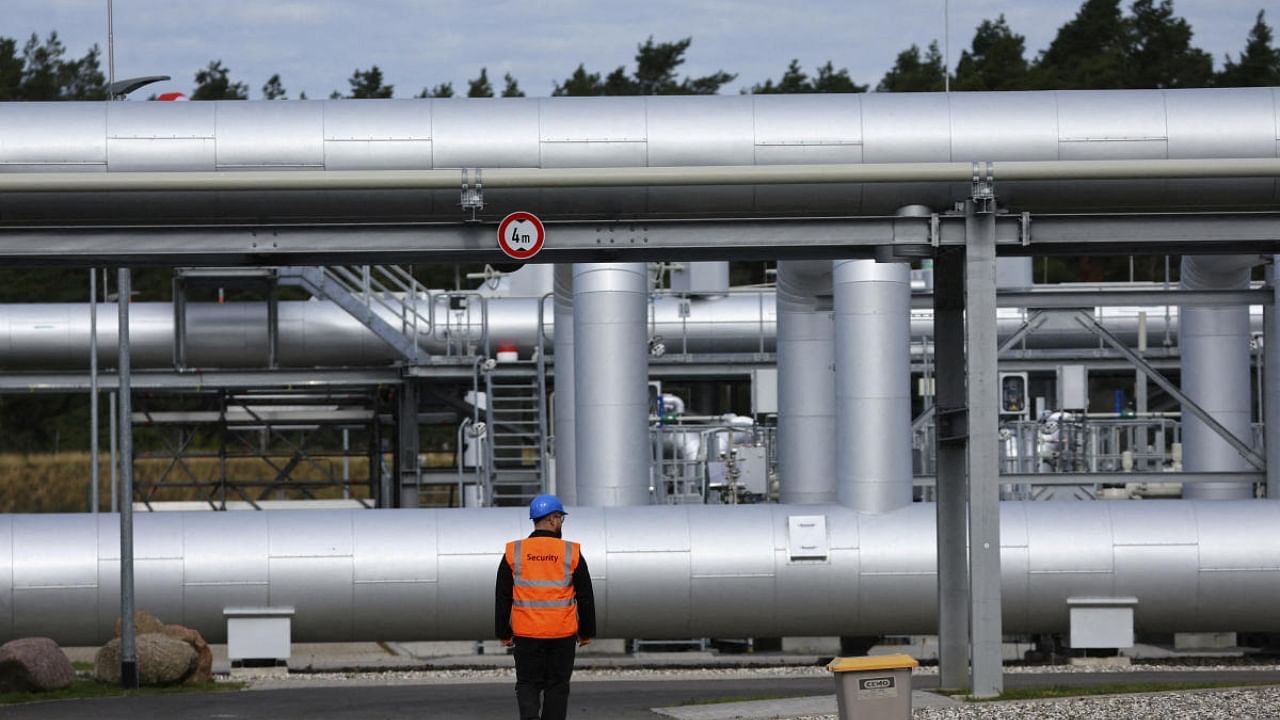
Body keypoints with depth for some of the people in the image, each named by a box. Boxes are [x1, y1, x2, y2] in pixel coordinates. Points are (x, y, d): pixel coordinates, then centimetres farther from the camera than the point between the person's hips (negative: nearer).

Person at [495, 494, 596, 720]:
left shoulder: (514, 553, -2)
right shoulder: (571, 553, -4)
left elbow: (502, 598, 2)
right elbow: (585, 597, 1)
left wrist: (504, 633, 11)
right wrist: (587, 632, 12)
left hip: (526, 633, 1)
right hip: (563, 634, -1)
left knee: (528, 684, 8)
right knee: (557, 686, 10)